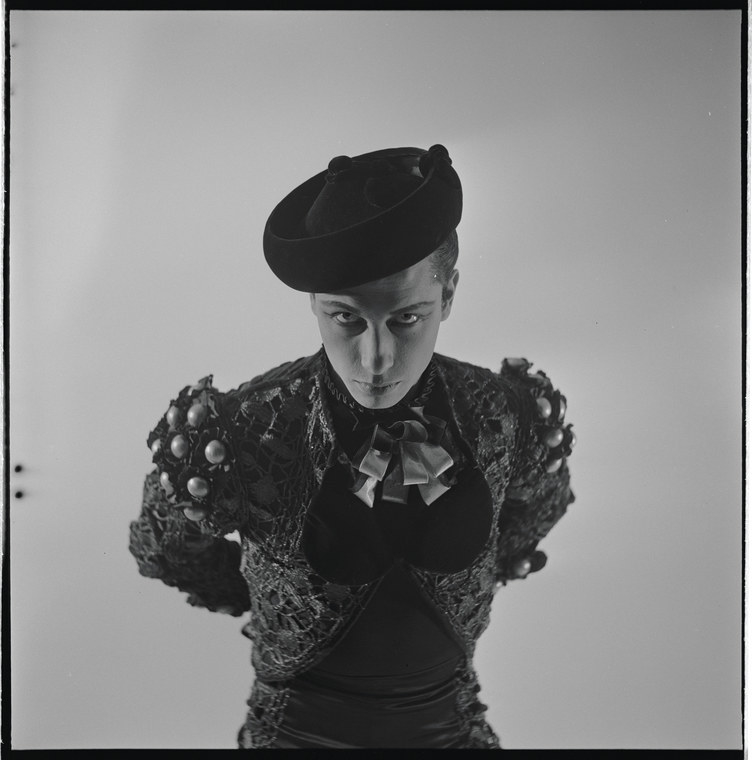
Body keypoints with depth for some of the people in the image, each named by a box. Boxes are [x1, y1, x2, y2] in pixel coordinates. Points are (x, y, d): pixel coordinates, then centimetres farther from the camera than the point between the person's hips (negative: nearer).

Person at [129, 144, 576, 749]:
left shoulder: (510, 419, -18)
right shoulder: (238, 432, -25)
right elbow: (163, 549, -4)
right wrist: (272, 603, 1)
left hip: (450, 722, 2)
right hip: (297, 727, -2)